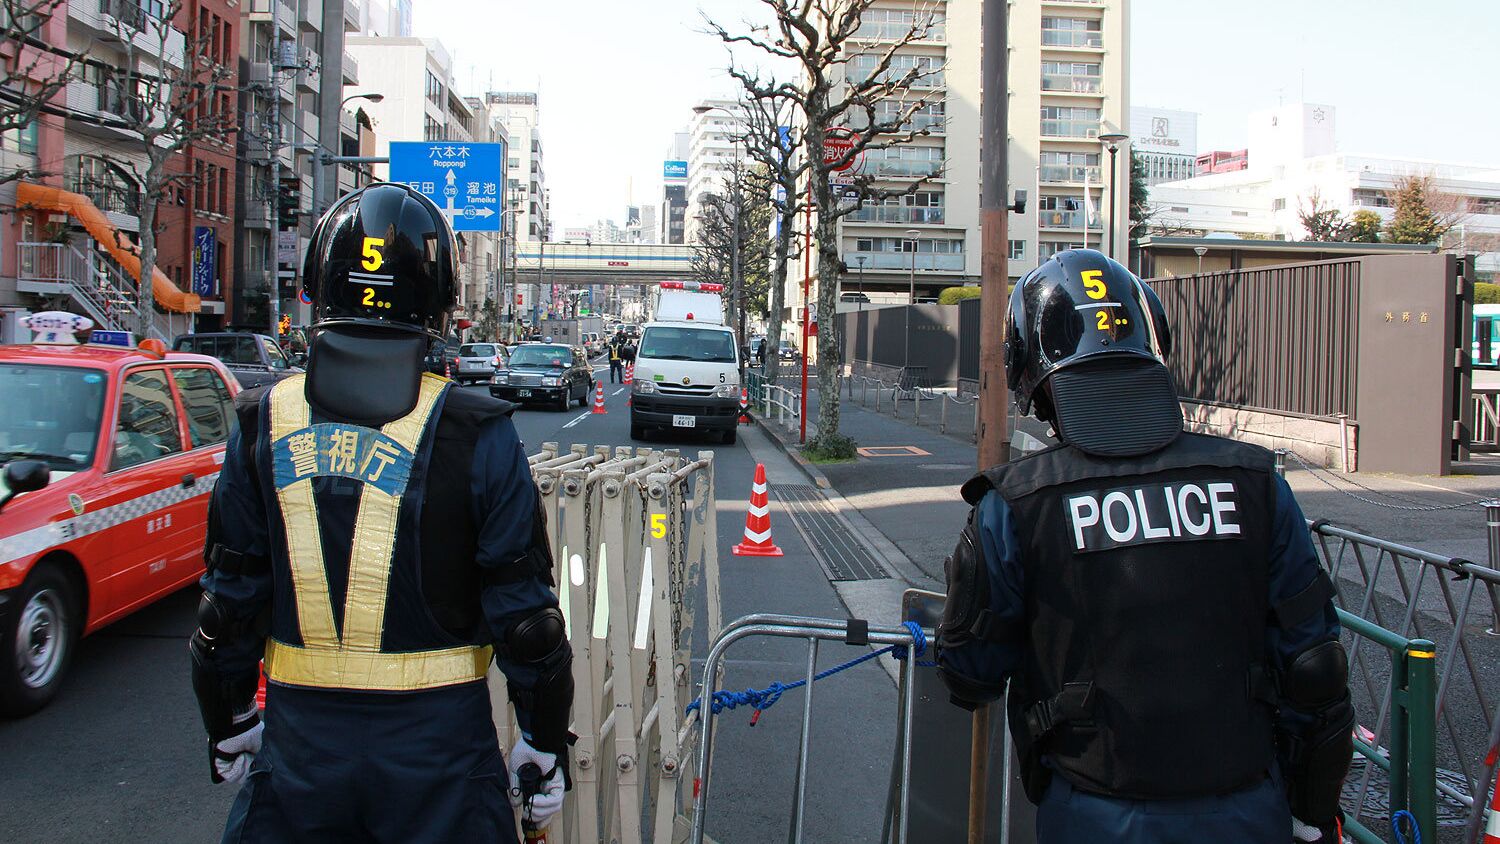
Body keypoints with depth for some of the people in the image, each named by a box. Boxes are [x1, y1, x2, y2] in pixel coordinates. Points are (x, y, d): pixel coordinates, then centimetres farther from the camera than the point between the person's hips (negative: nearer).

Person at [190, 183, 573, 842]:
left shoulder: (263, 426, -3)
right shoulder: (476, 435, -11)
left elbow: (228, 603, 2)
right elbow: (523, 610, -8)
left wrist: (229, 726, 17)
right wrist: (545, 740, 4)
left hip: (299, 745, 2)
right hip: (437, 742, -1)